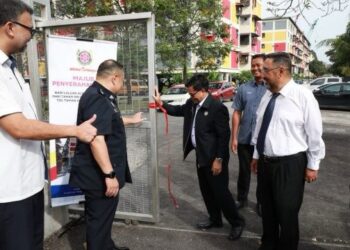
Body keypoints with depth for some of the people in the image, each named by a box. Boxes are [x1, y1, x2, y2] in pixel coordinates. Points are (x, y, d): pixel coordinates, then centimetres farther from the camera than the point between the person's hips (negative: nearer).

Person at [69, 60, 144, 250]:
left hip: (101, 173, 11)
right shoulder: (97, 99, -23)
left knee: (104, 215, 24)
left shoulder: (101, 96, 12)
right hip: (99, 174, -11)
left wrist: (132, 120, 43)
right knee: (99, 218, 5)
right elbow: (96, 140, -31)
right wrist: (109, 174, -28)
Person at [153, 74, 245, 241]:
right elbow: (179, 110, 24)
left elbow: (224, 136, -20)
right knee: (206, 190, 18)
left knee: (220, 191, 0)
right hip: (200, 156, 8)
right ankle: (215, 219, 36)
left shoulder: (217, 108, -20)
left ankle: (237, 222, 20)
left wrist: (219, 159, -20)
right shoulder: (191, 104, 4)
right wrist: (161, 104, 10)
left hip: (213, 158, -8)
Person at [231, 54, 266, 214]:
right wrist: (234, 137, 0)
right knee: (244, 171, 15)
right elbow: (237, 113, 4)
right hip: (244, 139, 2)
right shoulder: (243, 88, 3)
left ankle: (261, 202, 31)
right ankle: (241, 199, 32)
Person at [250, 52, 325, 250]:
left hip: (290, 165, -6)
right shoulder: (267, 96, 5)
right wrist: (256, 155, 15)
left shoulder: (303, 96, -15)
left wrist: (313, 166, -7)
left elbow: (314, 134, -11)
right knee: (268, 211, 21)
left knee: (287, 215, 8)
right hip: (265, 162, 7)